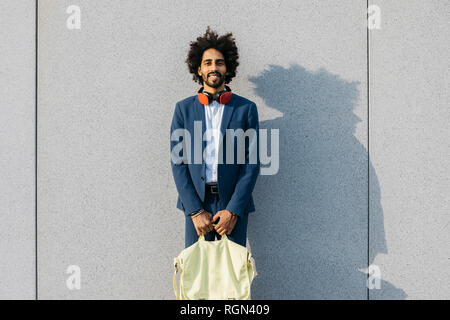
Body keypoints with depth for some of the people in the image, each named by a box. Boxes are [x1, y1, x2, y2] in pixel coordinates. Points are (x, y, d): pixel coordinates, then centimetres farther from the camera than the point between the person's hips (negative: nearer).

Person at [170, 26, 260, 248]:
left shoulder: (246, 108, 5)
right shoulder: (184, 108, 7)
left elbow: (252, 163, 1)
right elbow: (178, 162, 2)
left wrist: (233, 209, -8)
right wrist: (195, 210, -6)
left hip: (234, 203, 0)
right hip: (195, 202, 1)